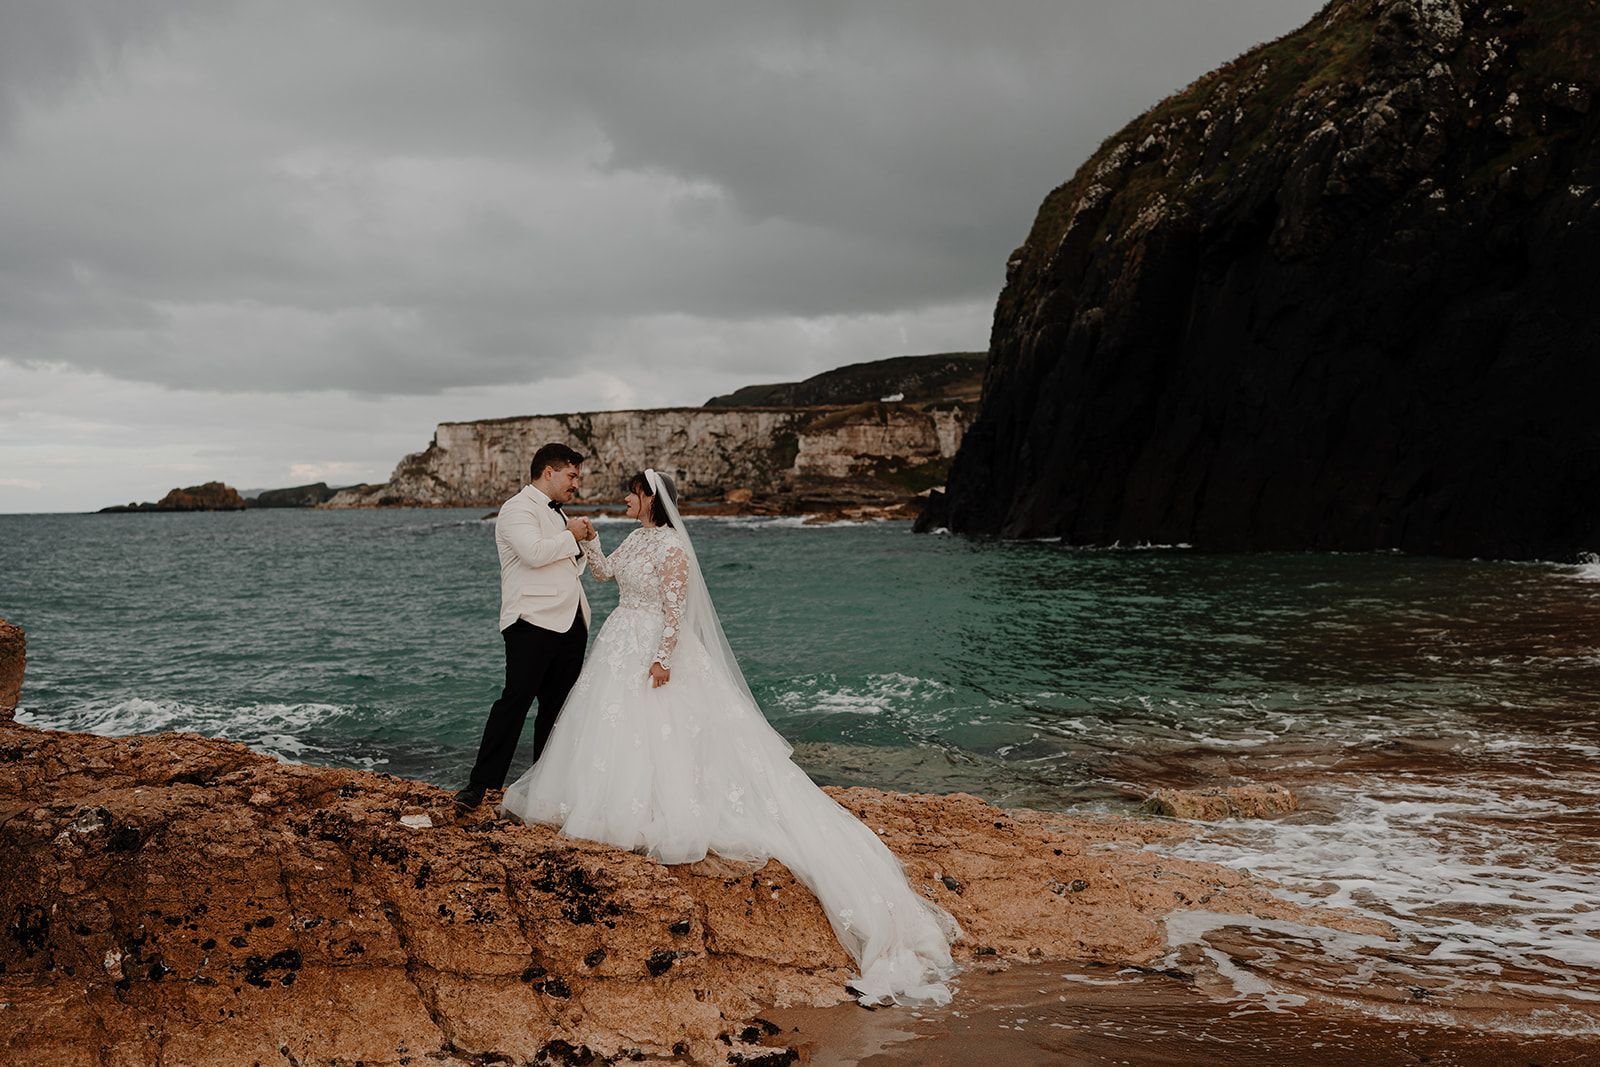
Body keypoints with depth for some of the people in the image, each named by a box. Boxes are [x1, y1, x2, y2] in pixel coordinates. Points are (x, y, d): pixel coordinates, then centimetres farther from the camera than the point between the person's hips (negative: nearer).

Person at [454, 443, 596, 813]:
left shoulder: (557, 514, 24)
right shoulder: (517, 509, -5)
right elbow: (534, 553, -22)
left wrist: (586, 541, 13)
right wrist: (570, 535, -8)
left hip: (570, 624, 9)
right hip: (533, 622, -9)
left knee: (557, 706, 8)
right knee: (516, 699, -14)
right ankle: (479, 785, -12)